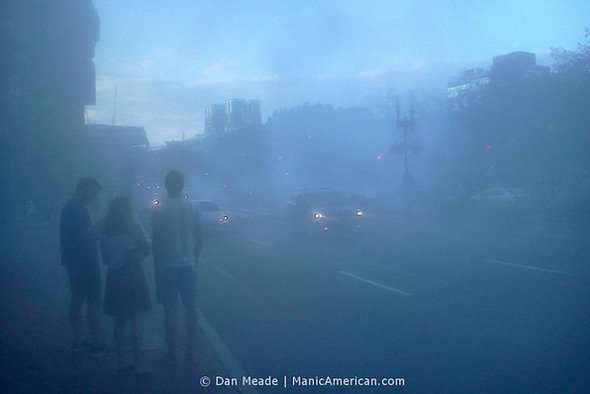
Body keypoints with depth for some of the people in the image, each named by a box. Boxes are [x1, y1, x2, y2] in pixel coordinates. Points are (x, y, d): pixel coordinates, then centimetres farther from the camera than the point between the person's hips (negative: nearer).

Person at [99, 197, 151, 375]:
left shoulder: (105, 230, 1)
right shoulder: (133, 227, -11)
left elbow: (104, 257, 6)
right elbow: (147, 249, -5)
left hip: (114, 278, 4)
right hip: (133, 276, -4)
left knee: (120, 321, 14)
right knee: (136, 321, 2)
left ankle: (121, 361, 18)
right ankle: (138, 363, 3)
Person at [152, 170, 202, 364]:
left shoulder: (160, 209, -8)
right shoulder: (192, 209, 2)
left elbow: (156, 240, -9)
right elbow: (198, 238, 6)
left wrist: (156, 265, 2)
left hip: (167, 267, -3)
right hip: (188, 266, 3)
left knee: (169, 309, 4)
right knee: (190, 308, 10)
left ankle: (172, 352, 9)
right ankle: (191, 351, 16)